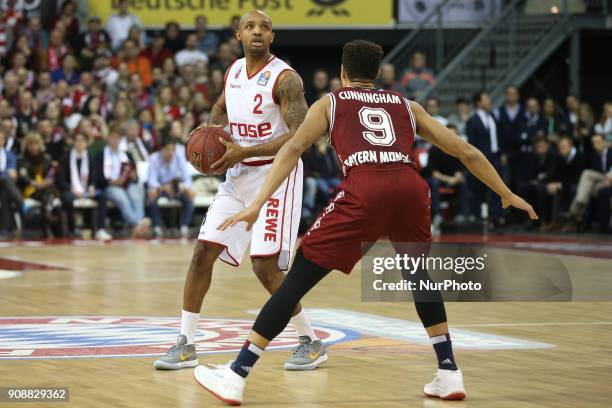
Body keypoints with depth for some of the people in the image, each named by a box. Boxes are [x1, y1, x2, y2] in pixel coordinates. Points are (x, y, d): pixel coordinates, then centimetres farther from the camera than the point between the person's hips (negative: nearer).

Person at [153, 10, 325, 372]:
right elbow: (222, 107, 29)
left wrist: (242, 152, -24)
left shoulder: (285, 79, -15)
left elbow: (300, 136, -23)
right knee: (203, 252, -1)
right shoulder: (234, 71, 8)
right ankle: (186, 345, 7)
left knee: (265, 266, -13)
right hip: (239, 176, 7)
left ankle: (312, 343, 4)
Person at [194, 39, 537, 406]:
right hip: (410, 186, 3)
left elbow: (294, 148, 7)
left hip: (364, 190, -3)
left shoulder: (330, 103, 24)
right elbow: (465, 151, 29)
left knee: (298, 278, 2)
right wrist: (507, 195, 38)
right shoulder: (406, 106, 31)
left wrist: (258, 204, 0)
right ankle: (450, 374, 24)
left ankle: (236, 376, -1)